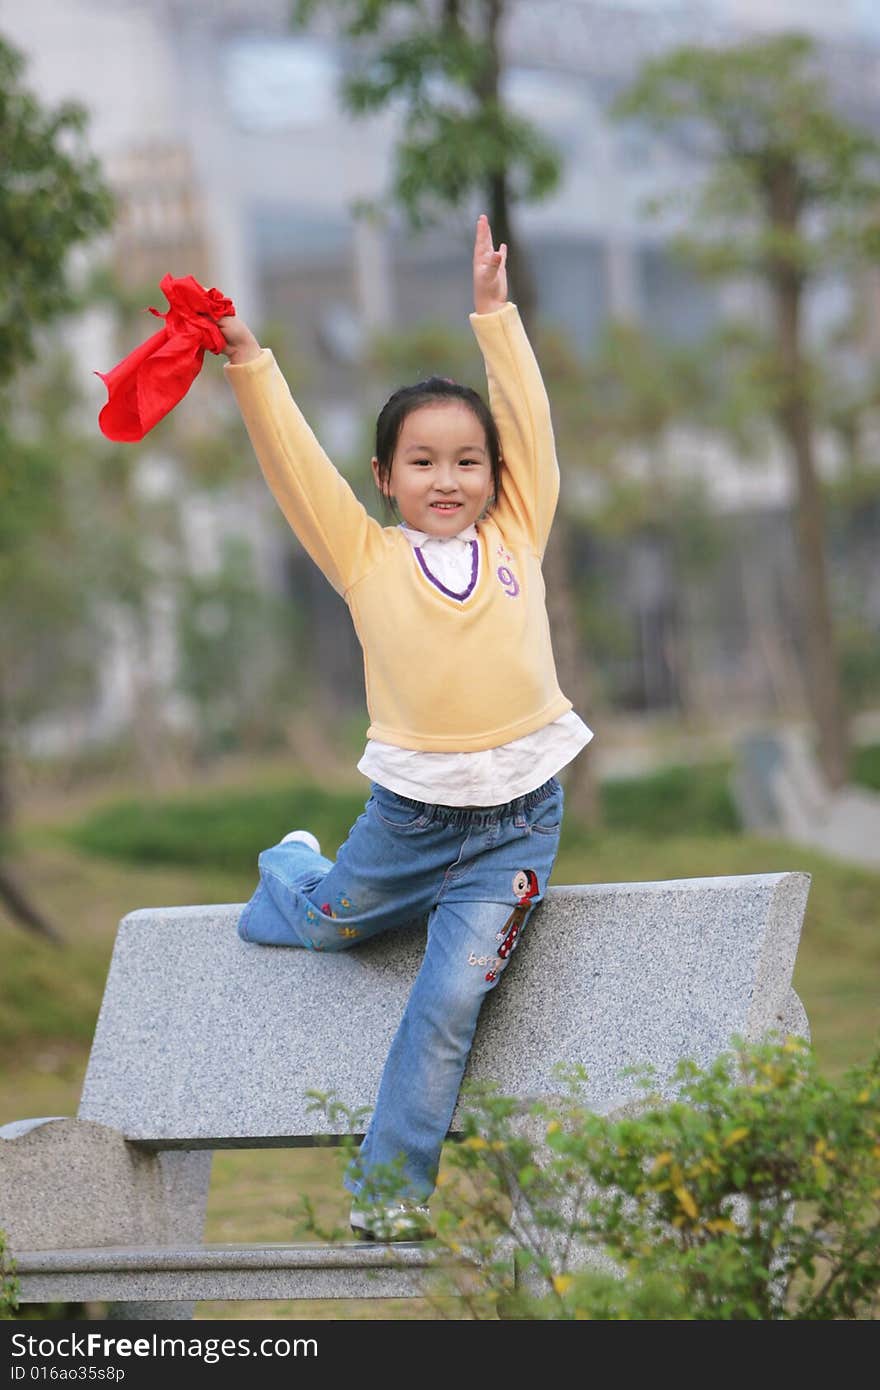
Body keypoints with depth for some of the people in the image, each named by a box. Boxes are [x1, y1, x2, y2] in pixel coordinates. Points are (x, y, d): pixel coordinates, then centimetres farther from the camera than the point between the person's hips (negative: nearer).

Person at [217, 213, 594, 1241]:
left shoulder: (516, 539, 6)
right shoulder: (367, 556, 3)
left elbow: (529, 421, 6)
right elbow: (293, 461, -3)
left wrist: (495, 311, 5)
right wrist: (246, 362, -9)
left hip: (517, 819, 0)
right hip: (409, 814, 0)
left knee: (453, 994, -10)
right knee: (329, 924, 22)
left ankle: (387, 1192, -4)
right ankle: (289, 868, 59)